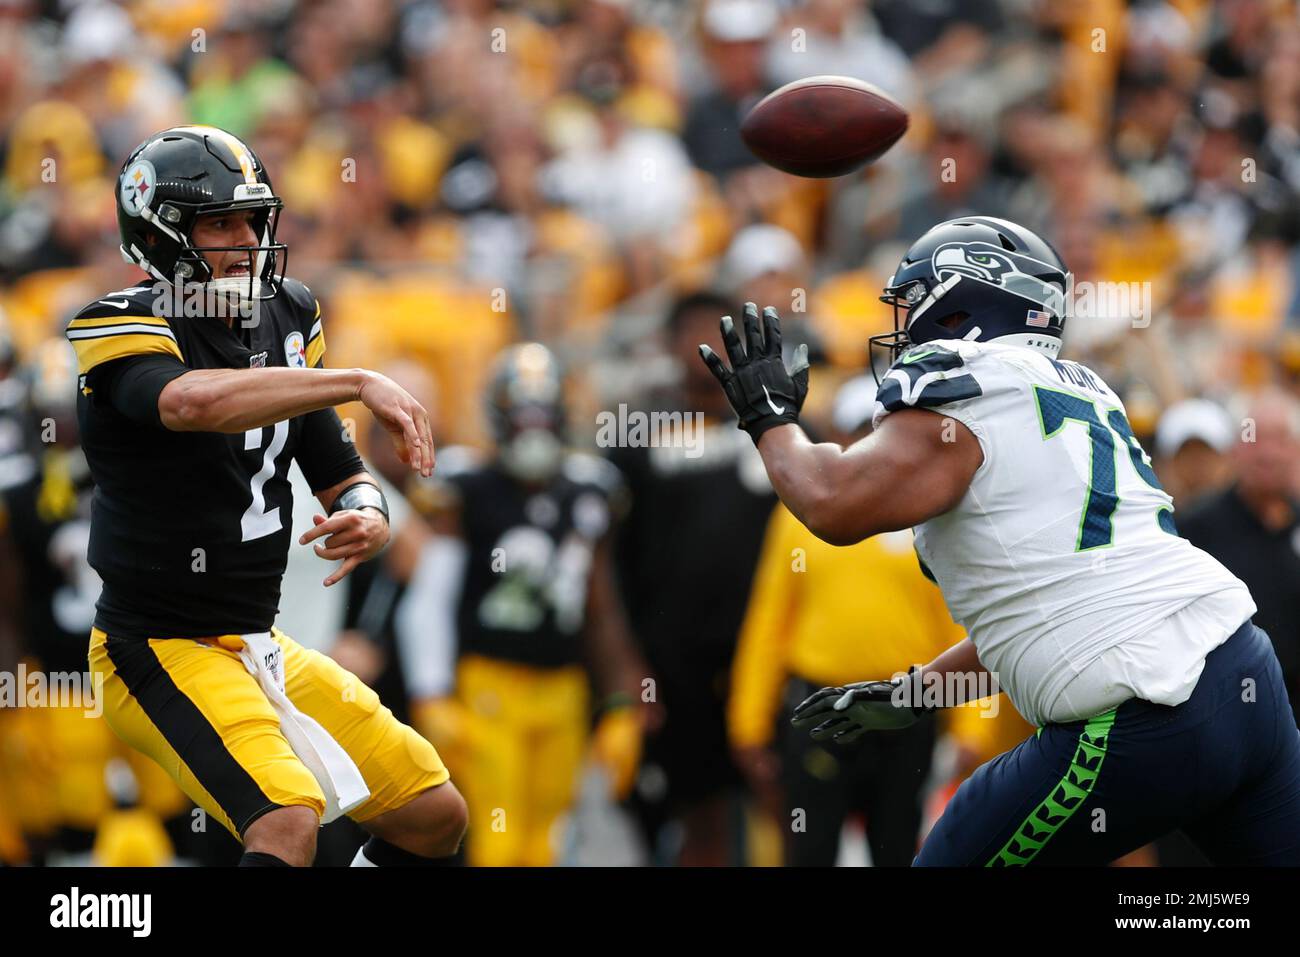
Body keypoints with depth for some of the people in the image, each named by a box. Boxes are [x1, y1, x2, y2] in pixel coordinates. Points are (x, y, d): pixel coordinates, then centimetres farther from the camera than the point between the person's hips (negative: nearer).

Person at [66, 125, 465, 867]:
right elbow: (195, 402, -39)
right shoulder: (124, 329, -16)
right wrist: (359, 383, -40)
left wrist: (368, 519, -13)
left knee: (437, 816, 9)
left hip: (261, 644, 8)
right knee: (288, 825, -29)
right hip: (164, 652, -8)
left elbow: (343, 478, 11)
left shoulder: (287, 321, 7)